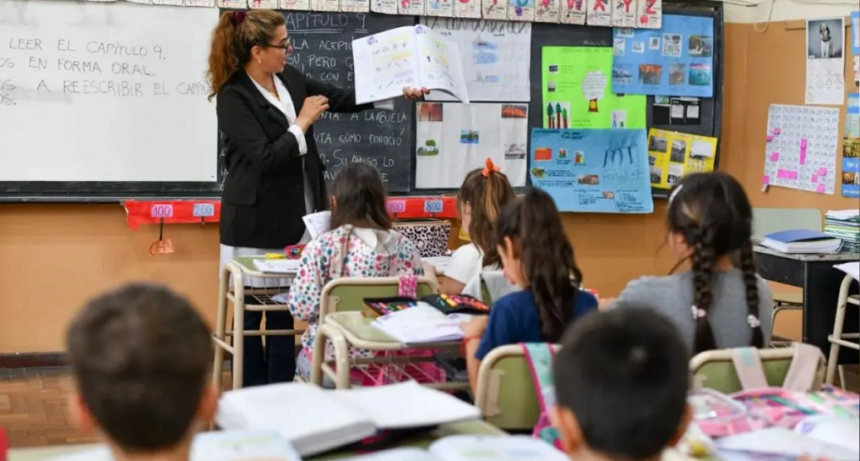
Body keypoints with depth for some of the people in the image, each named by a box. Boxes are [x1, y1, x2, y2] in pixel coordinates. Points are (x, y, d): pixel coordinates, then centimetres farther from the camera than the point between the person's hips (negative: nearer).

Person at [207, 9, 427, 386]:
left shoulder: (290, 78, 6)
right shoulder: (233, 97, -15)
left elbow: (342, 100, 14)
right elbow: (265, 156, -21)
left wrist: (398, 92, 7)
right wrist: (303, 122, -12)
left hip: (295, 216, 6)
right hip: (257, 223, -6)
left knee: (284, 309, 10)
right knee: (251, 311, 4)